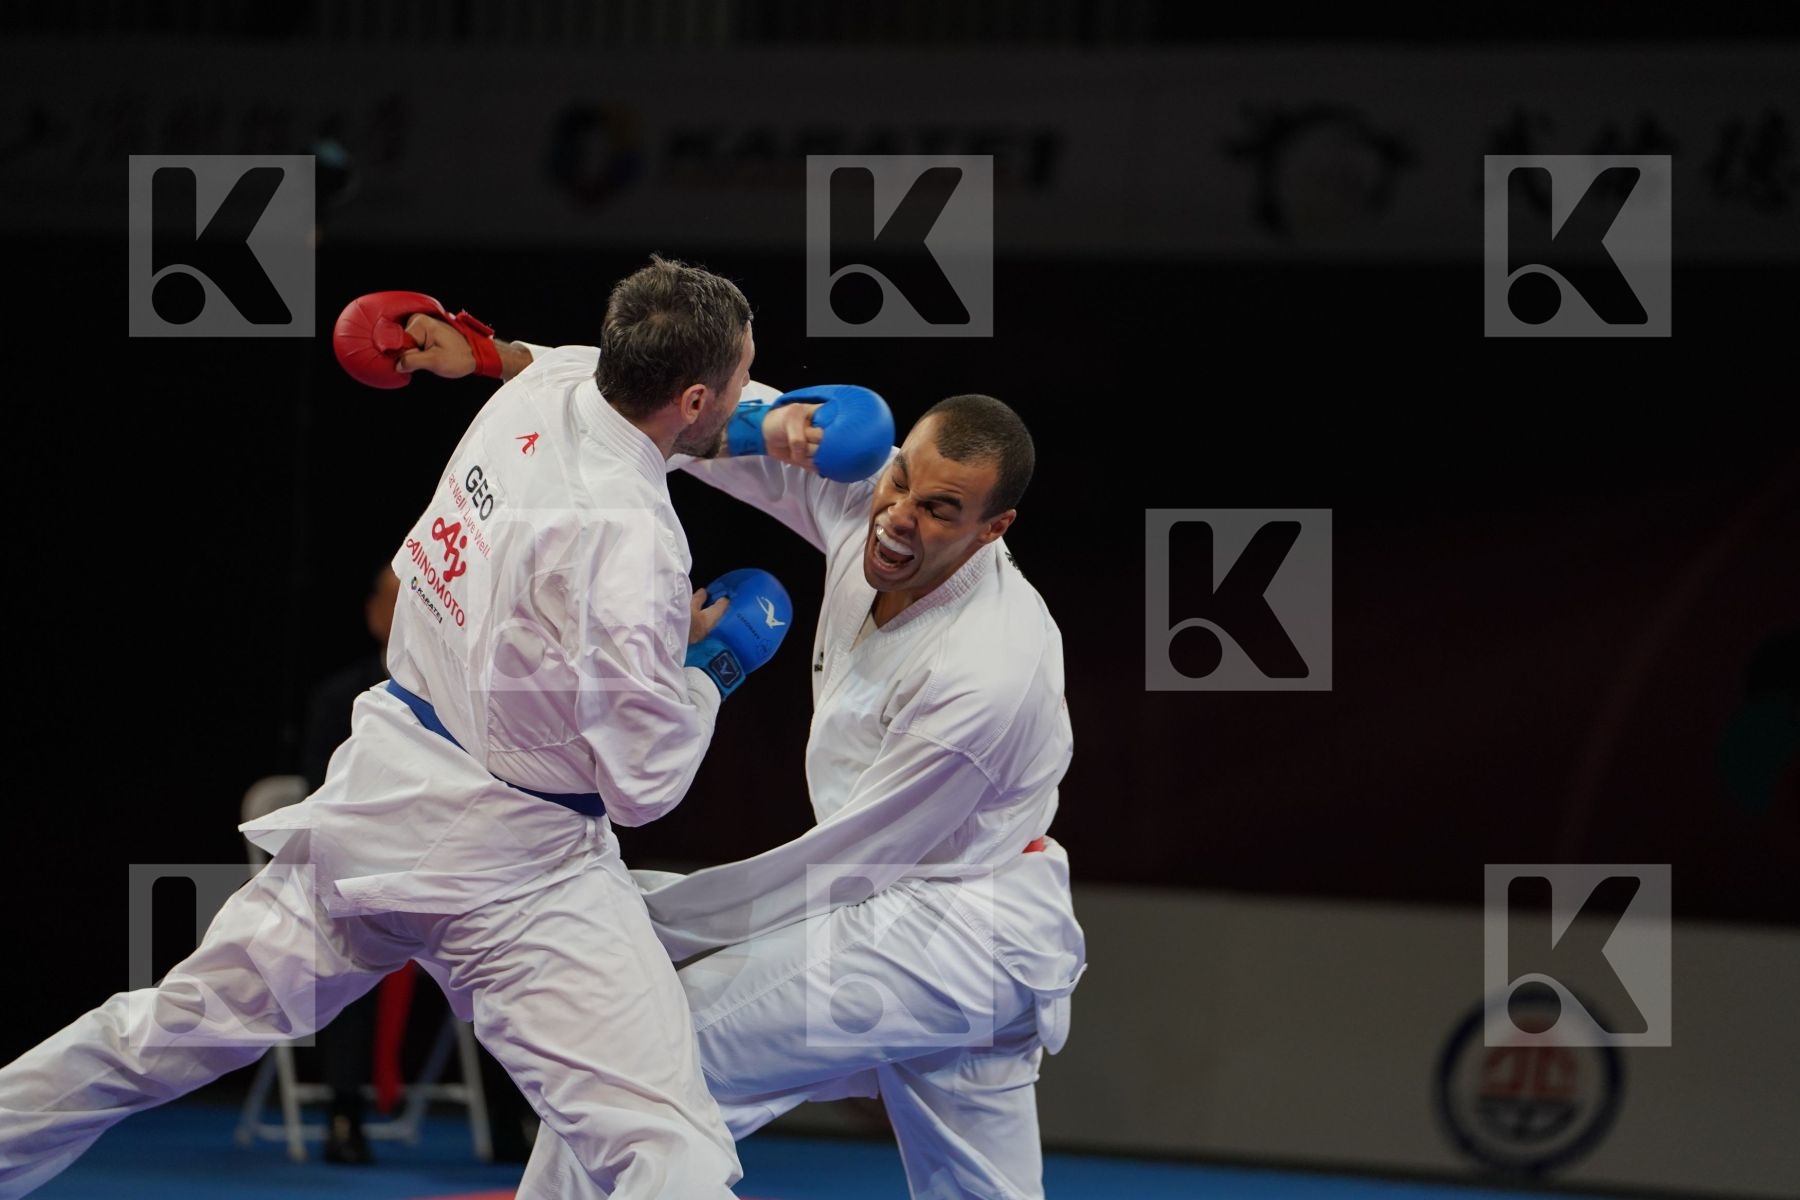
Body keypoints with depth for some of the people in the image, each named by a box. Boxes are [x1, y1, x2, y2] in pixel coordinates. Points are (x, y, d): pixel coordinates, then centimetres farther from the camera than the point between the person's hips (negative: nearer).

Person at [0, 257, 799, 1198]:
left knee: (179, 1028, 24)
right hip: (513, 865, -8)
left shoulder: (541, 389, -3)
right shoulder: (628, 543, -25)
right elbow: (642, 782, -17)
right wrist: (712, 665, -2)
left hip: (384, 795, 8)